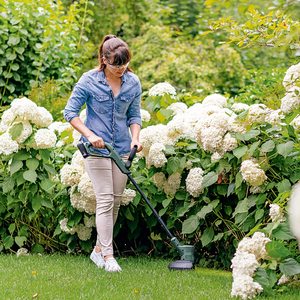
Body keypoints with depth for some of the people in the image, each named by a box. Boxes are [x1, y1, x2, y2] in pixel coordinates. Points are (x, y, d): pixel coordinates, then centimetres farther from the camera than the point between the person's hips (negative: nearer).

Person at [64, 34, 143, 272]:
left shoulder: (133, 83, 2)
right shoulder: (89, 81, -10)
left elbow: (134, 115, 10)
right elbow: (70, 112, -6)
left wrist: (135, 138, -8)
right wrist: (89, 135, -17)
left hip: (122, 148, 5)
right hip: (97, 147, -5)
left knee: (116, 200, 8)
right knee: (105, 199, -10)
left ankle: (99, 249, 21)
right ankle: (107, 255, -8)